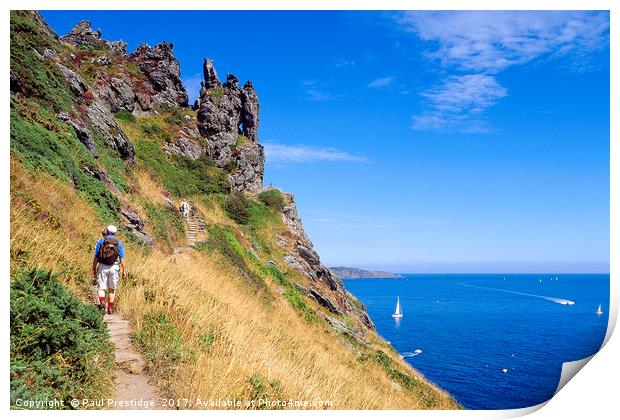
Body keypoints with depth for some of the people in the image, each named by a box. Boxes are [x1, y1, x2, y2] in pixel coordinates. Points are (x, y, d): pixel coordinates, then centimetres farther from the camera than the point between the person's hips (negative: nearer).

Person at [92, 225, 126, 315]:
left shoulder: (101, 241, 2)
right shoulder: (119, 243, 4)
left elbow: (96, 257, 0)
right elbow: (122, 258, -1)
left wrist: (94, 269, 5)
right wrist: (124, 270, 2)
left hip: (102, 267, -1)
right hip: (114, 267, 1)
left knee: (101, 288, 5)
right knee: (112, 289, 14)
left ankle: (102, 302, -22)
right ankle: (110, 308, 18)